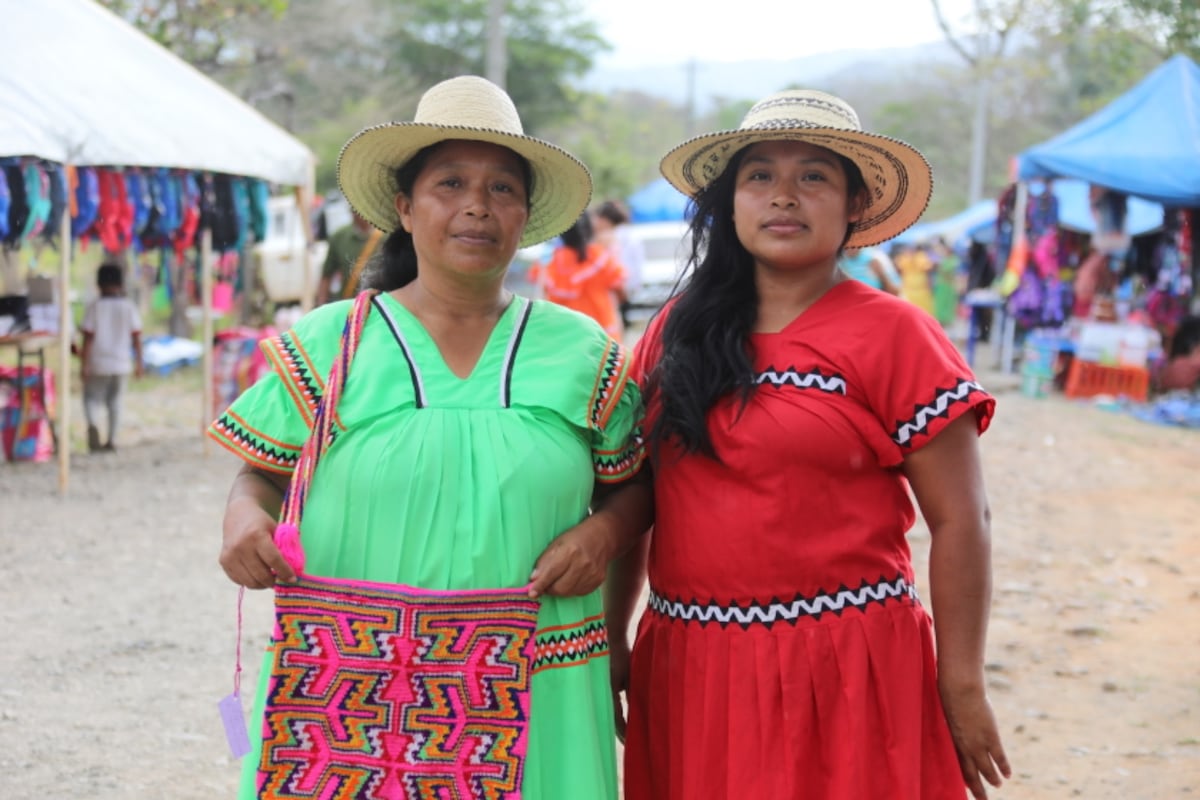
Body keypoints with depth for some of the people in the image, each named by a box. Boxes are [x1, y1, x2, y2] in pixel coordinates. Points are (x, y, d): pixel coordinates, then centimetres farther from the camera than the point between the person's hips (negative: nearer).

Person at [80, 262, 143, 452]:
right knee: (115, 401, 14)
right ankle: (111, 440, 14)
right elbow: (136, 337, -2)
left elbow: (88, 337, -10)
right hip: (121, 363, 2)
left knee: (92, 399, 8)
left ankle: (93, 424, -22)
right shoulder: (129, 306, -2)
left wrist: (84, 364, -7)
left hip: (98, 364, -2)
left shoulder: (95, 306, -7)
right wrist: (139, 362, 6)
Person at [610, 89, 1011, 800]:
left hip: (840, 672, -4)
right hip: (686, 666, 4)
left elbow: (959, 522, -6)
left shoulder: (892, 334, -5)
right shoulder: (678, 329, 7)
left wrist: (962, 689, -7)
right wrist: (611, 642, 12)